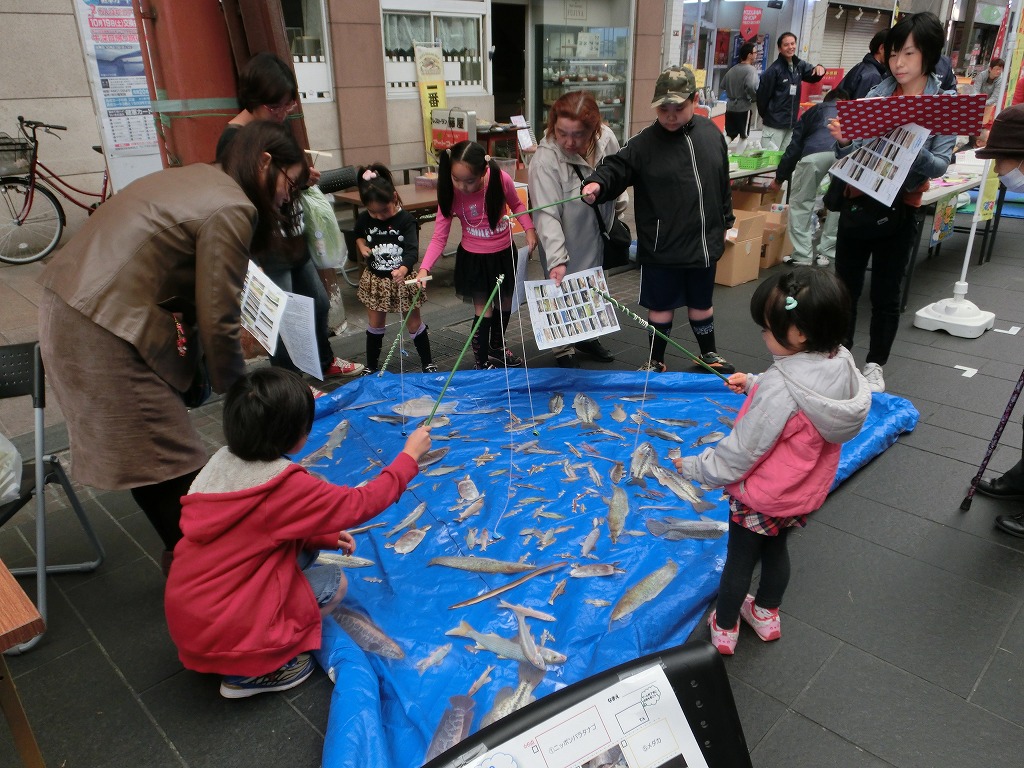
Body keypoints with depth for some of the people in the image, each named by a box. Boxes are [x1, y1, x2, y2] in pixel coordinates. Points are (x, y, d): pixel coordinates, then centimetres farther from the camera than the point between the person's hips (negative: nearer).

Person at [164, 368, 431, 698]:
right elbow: (360, 504, -14)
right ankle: (251, 669, 1)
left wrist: (326, 538, 11)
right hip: (219, 632, -8)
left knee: (306, 553, 11)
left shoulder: (225, 460, -3)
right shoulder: (284, 485, -26)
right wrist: (409, 455, -3)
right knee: (334, 582, 4)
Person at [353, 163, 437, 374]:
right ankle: (371, 366, 30)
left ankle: (427, 363, 24)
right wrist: (361, 245, -6)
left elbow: (412, 251, -27)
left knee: (414, 324, 9)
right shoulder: (364, 219, -6)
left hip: (402, 279, -3)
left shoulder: (406, 220, -18)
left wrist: (403, 269, -46)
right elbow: (358, 235, 17)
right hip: (375, 280, 3)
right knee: (375, 324, 14)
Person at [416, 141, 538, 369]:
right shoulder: (450, 194, -22)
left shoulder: (501, 180, -22)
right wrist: (424, 268, -33)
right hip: (474, 258, -3)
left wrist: (529, 227, -15)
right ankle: (482, 362, 19)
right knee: (484, 310, -1)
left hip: (504, 252, 3)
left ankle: (497, 346, 47)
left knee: (506, 302, 20)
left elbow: (516, 205, 0)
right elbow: (439, 237, -20)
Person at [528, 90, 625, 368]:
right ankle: (565, 350, 26)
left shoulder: (606, 138, -13)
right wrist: (556, 260, -40)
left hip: (597, 238, 6)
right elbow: (547, 215, -33)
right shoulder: (545, 160, -29)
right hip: (565, 245, -6)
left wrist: (618, 206, 19)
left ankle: (587, 336, 45)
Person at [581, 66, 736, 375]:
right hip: (662, 248, -4)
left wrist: (727, 222, 16)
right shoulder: (644, 142, -11)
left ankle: (709, 354, 41)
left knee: (701, 302, 20)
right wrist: (596, 184, -40)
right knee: (661, 305, 10)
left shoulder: (711, 133, 4)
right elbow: (616, 167, -18)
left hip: (704, 243, 4)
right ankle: (656, 361, 29)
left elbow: (723, 183, 12)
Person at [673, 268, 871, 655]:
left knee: (739, 561, 16)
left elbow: (741, 451, -27)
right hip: (807, 492, 7)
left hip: (762, 497, -7)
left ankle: (723, 629, 38)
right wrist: (754, 384, 4)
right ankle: (766, 614, 51)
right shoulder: (841, 365, -14)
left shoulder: (779, 388, -36)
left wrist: (695, 466, -12)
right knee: (776, 550, 29)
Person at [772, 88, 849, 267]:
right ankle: (827, 254, 20)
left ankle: (802, 256, 10)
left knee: (800, 202, 15)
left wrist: (780, 177, 38)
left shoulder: (815, 110, 37)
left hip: (815, 153, -1)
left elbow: (794, 145, 31)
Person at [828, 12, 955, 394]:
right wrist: (844, 142, -24)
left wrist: (915, 151, -30)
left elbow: (940, 165, -10)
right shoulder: (876, 93, 0)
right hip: (858, 202, 2)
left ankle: (875, 366, 23)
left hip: (900, 212, -2)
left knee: (886, 295, 9)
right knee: (845, 287, 10)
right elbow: (854, 153, -2)